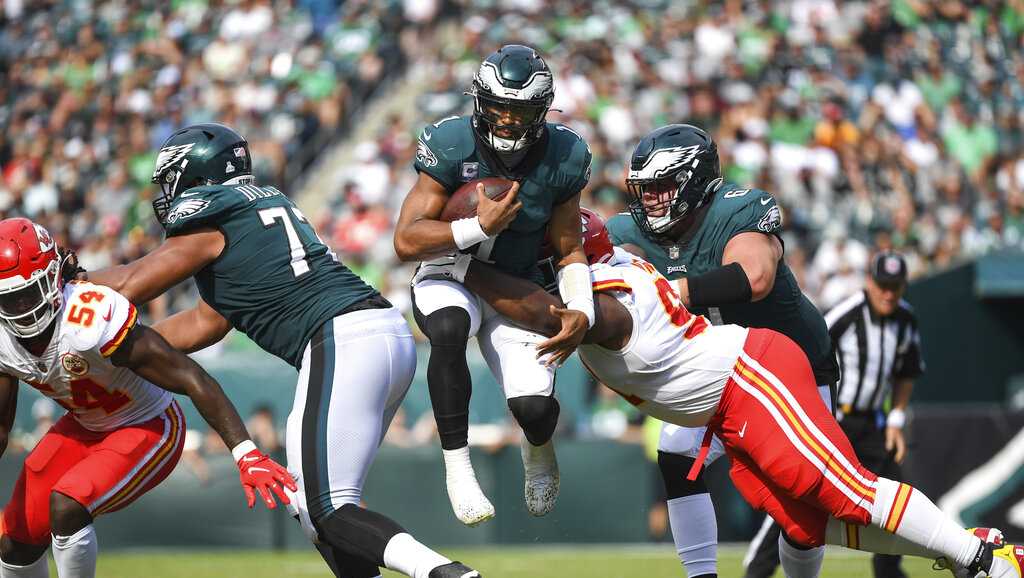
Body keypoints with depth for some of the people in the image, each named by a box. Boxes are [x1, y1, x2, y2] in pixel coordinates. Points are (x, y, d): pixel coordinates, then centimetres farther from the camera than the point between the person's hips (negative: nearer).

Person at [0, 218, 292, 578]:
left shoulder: (91, 320, -36)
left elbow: (193, 381, -34)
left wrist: (246, 454, -38)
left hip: (149, 429, -7)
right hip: (85, 427, 7)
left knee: (66, 507, -29)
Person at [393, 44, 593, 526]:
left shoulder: (561, 158, -12)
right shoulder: (451, 146, -21)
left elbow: (569, 252, 0)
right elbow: (406, 242, -23)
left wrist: (581, 313, -17)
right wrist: (481, 226, -33)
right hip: (449, 277, -2)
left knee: (533, 407, -17)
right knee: (449, 330, -39)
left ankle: (538, 449, 24)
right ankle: (457, 468, -26)